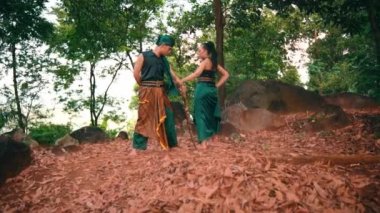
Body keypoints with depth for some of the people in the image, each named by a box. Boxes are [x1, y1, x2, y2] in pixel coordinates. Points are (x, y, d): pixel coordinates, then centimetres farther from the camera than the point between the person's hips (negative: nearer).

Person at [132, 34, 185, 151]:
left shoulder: (163, 60, 12)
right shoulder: (144, 56, -5)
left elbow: (171, 74, 7)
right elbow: (136, 73, -8)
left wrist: (181, 85, -4)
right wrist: (144, 86, 1)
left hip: (160, 92, 6)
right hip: (147, 92, -6)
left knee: (167, 116, 7)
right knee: (144, 118, -5)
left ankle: (170, 143, 19)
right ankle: (137, 146, 4)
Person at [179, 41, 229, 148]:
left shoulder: (205, 61, -8)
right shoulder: (214, 62, 15)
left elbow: (196, 74, -23)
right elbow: (226, 74, 19)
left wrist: (182, 80, -21)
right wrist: (216, 85, 11)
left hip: (203, 89, -8)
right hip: (211, 90, 8)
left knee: (202, 114, -3)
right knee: (210, 114, 14)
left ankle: (203, 142, -3)